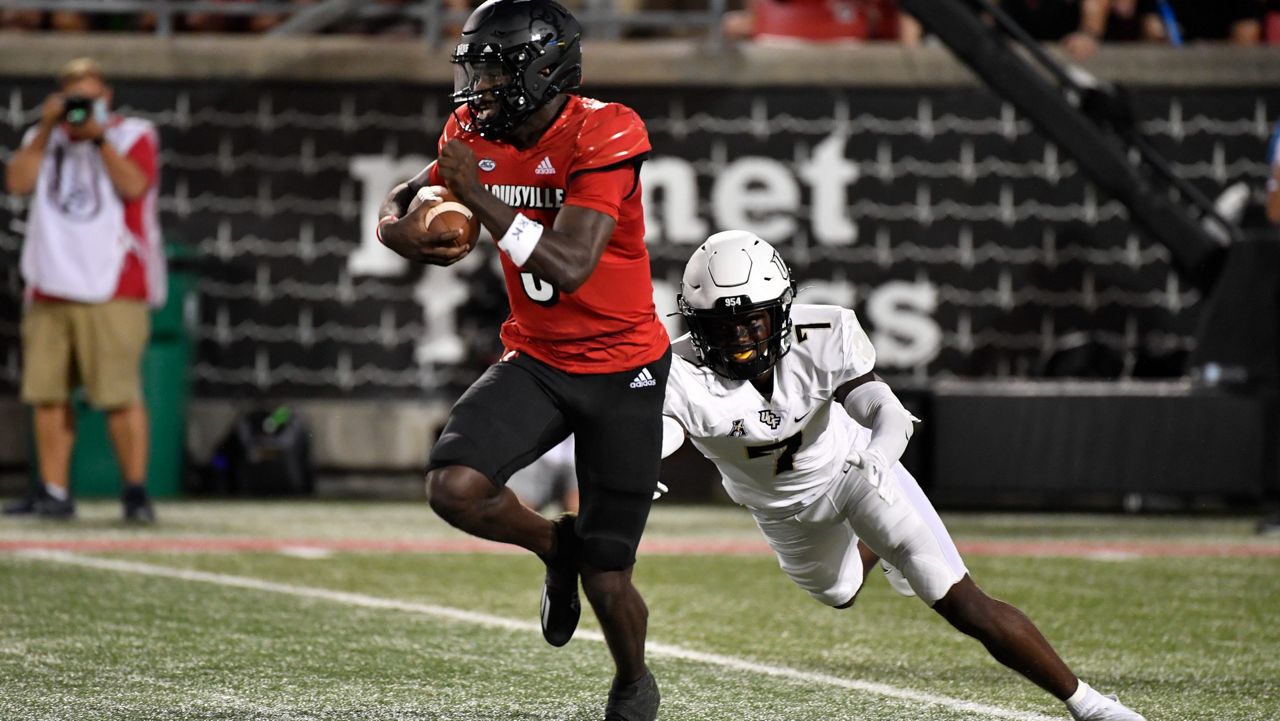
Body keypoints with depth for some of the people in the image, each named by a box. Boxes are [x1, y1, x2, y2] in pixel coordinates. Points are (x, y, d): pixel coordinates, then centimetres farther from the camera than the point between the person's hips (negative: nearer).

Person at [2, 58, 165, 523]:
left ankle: (136, 492, -8)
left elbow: (133, 185, -12)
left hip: (112, 288, -5)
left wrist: (98, 135, -14)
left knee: (120, 394, -12)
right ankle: (53, 493, 7)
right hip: (49, 288, 5)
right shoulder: (44, 138, 17)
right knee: (47, 393, 2)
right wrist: (48, 129, -5)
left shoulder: (133, 135, 6)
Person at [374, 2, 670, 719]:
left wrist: (479, 196, -31)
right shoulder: (476, 132, -3)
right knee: (454, 489, -22)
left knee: (606, 582, 0)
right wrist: (399, 227, -15)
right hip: (537, 359, 5)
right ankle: (554, 543, 11)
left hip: (622, 370, -5)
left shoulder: (605, 135, -23)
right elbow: (407, 200, 10)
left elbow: (569, 267, -30)